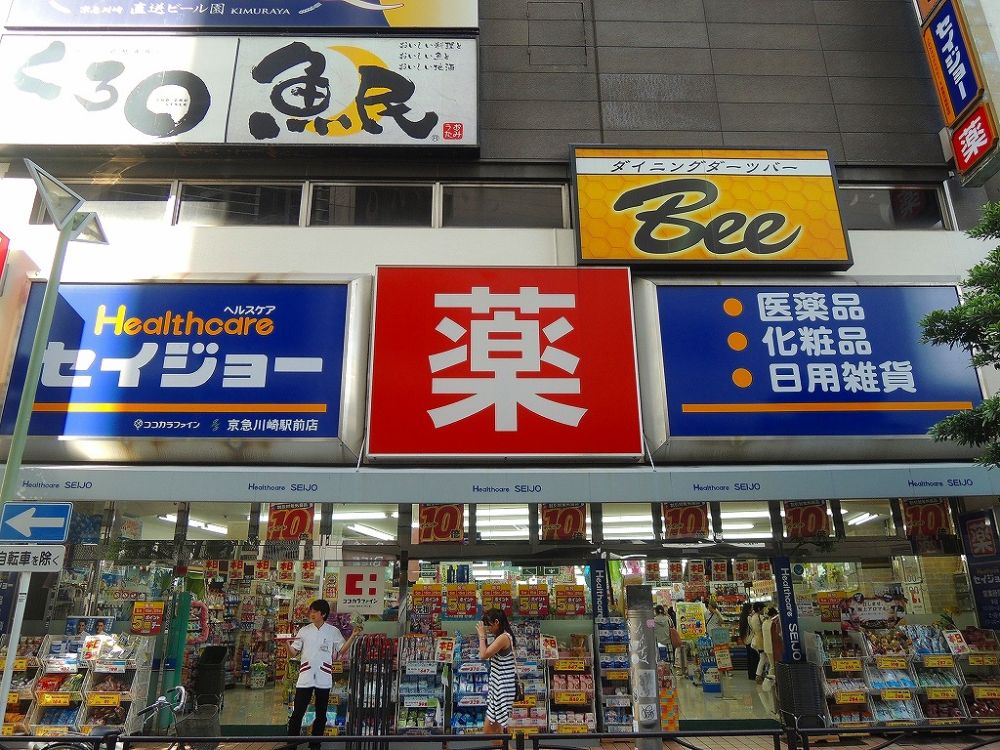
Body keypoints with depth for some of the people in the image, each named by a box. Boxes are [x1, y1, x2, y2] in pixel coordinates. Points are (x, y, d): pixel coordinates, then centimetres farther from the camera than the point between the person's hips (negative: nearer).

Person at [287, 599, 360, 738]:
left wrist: (352, 636, -9)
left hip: (323, 678, 0)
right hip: (305, 677, 0)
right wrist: (286, 642, -15)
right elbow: (294, 651, 5)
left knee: (321, 714, 9)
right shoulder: (304, 630, 4)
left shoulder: (333, 631, 1)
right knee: (297, 713, -1)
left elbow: (342, 650, 4)